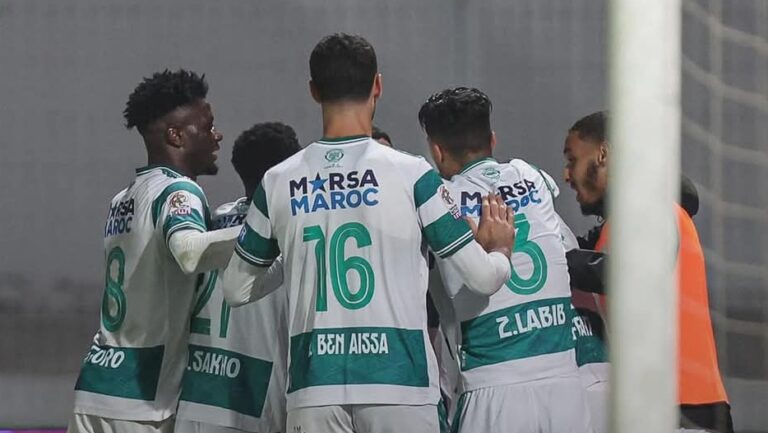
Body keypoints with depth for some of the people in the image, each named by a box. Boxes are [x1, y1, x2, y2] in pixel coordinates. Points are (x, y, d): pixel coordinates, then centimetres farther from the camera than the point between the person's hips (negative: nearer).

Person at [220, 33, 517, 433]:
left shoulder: (278, 183, 4)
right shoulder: (411, 175, -4)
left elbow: (236, 290, 15)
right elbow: (483, 278, 0)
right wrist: (501, 251, 23)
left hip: (315, 387, 2)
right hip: (400, 384, -2)